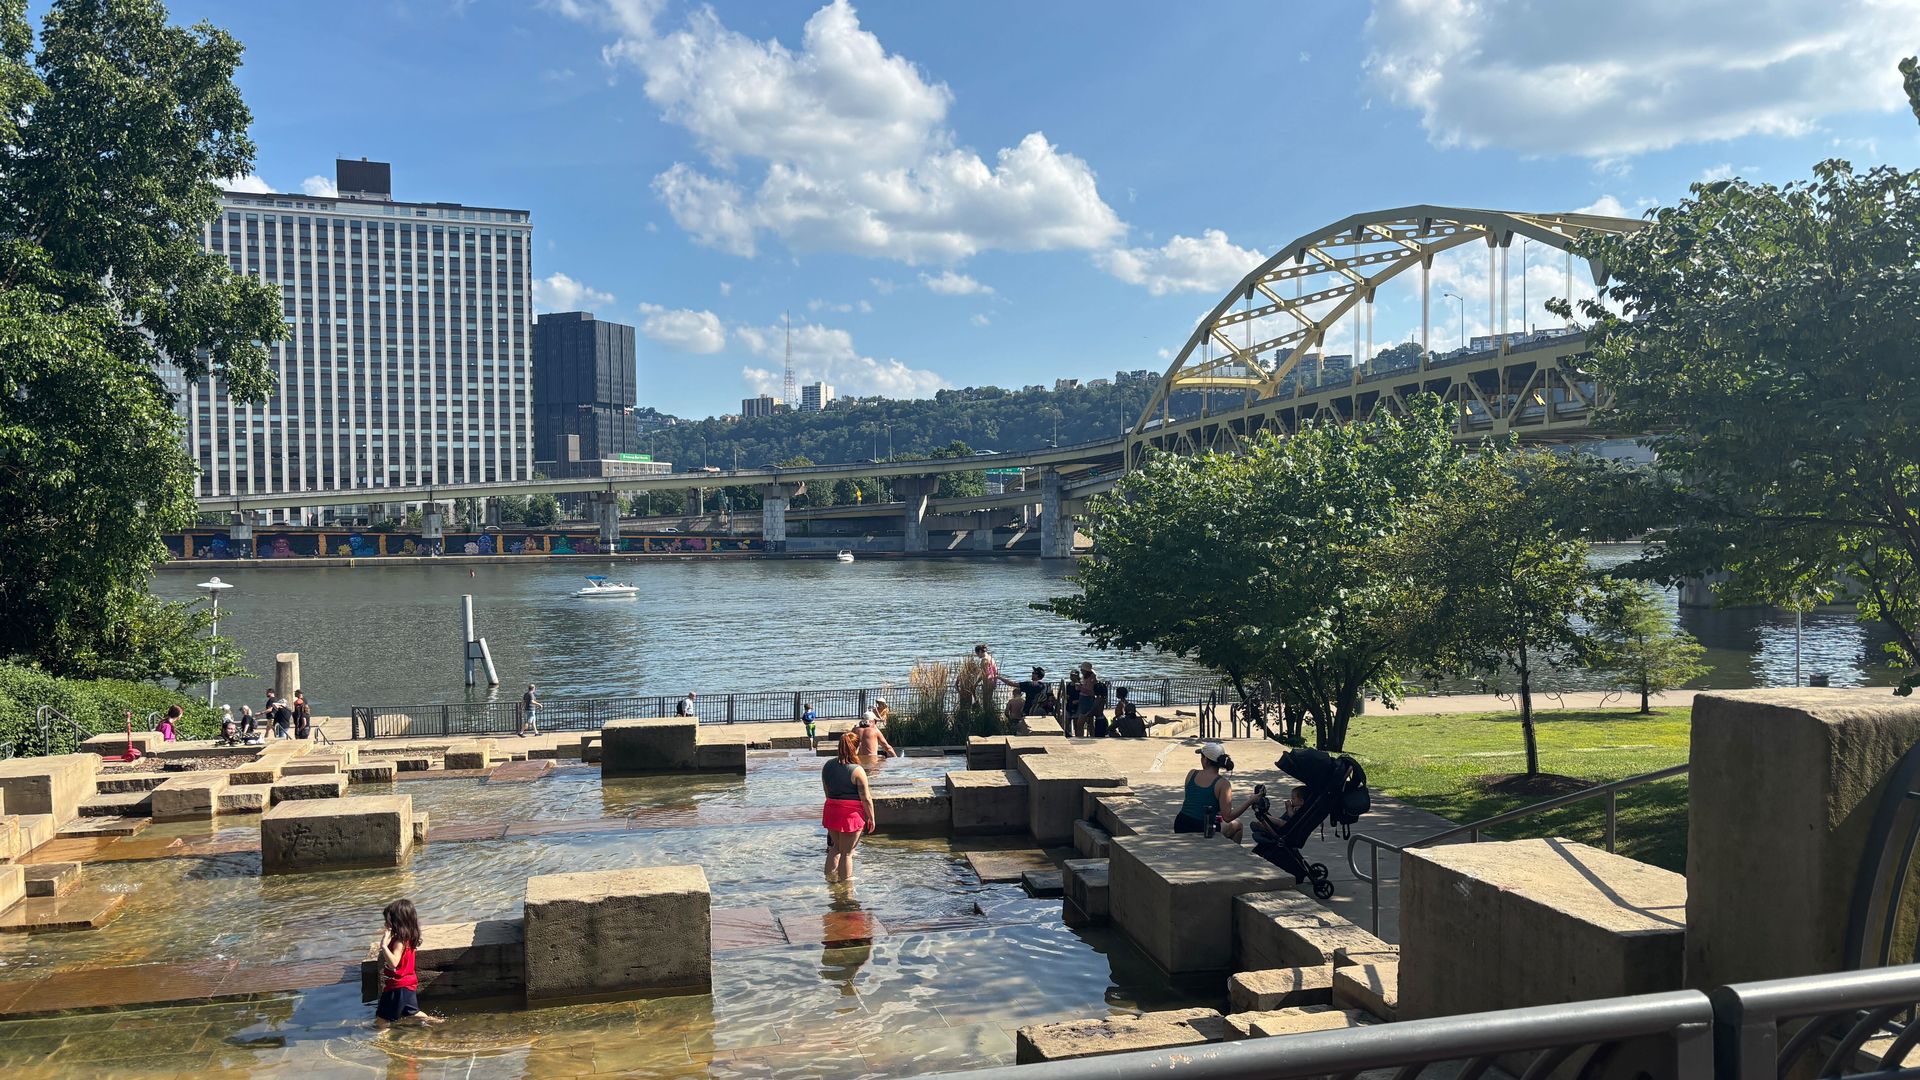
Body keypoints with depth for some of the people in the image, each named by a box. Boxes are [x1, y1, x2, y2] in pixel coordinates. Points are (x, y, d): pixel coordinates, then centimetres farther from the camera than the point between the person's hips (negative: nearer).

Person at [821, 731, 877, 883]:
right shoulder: (857, 771, -16)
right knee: (846, 852, 5)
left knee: (836, 847, 24)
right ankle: (846, 883, 13)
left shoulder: (827, 766, 2)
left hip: (831, 811, 5)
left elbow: (827, 791, 12)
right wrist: (871, 818, -2)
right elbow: (866, 798, -13)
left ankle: (830, 876, 27)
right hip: (851, 813, -5)